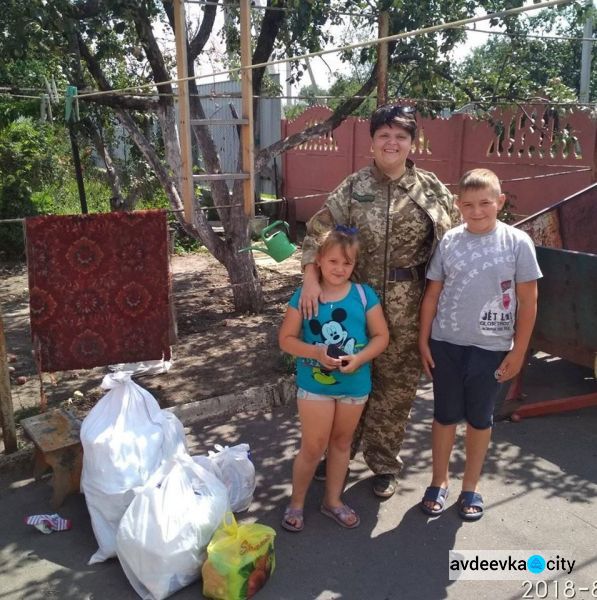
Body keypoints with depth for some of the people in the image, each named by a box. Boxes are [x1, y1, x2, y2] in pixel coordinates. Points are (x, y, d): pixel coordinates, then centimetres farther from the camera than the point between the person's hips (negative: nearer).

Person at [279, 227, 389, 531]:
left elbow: (381, 336, -2)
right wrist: (316, 352, -22)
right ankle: (296, 502, 28)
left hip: (355, 385, 2)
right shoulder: (304, 296, -9)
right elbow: (286, 339, -6)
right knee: (313, 447, 5)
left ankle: (333, 500, 38)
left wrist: (359, 358, -19)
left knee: (341, 443, 19)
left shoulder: (364, 295, -6)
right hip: (315, 383, -2)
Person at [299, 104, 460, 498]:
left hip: (407, 308, 0)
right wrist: (311, 278, -18)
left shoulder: (432, 189, -1)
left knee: (397, 385, 10)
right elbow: (318, 231, -4)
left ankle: (385, 464, 31)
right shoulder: (355, 186, -1)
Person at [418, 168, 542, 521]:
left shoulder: (517, 242, -8)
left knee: (480, 418, 13)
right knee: (445, 414, 13)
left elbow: (528, 301, -4)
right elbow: (432, 294, 3)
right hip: (446, 344, 1)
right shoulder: (450, 241, -3)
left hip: (491, 348, -1)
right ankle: (439, 482, 31)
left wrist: (518, 352, -5)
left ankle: (471, 488, 31)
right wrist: (423, 340, 2)